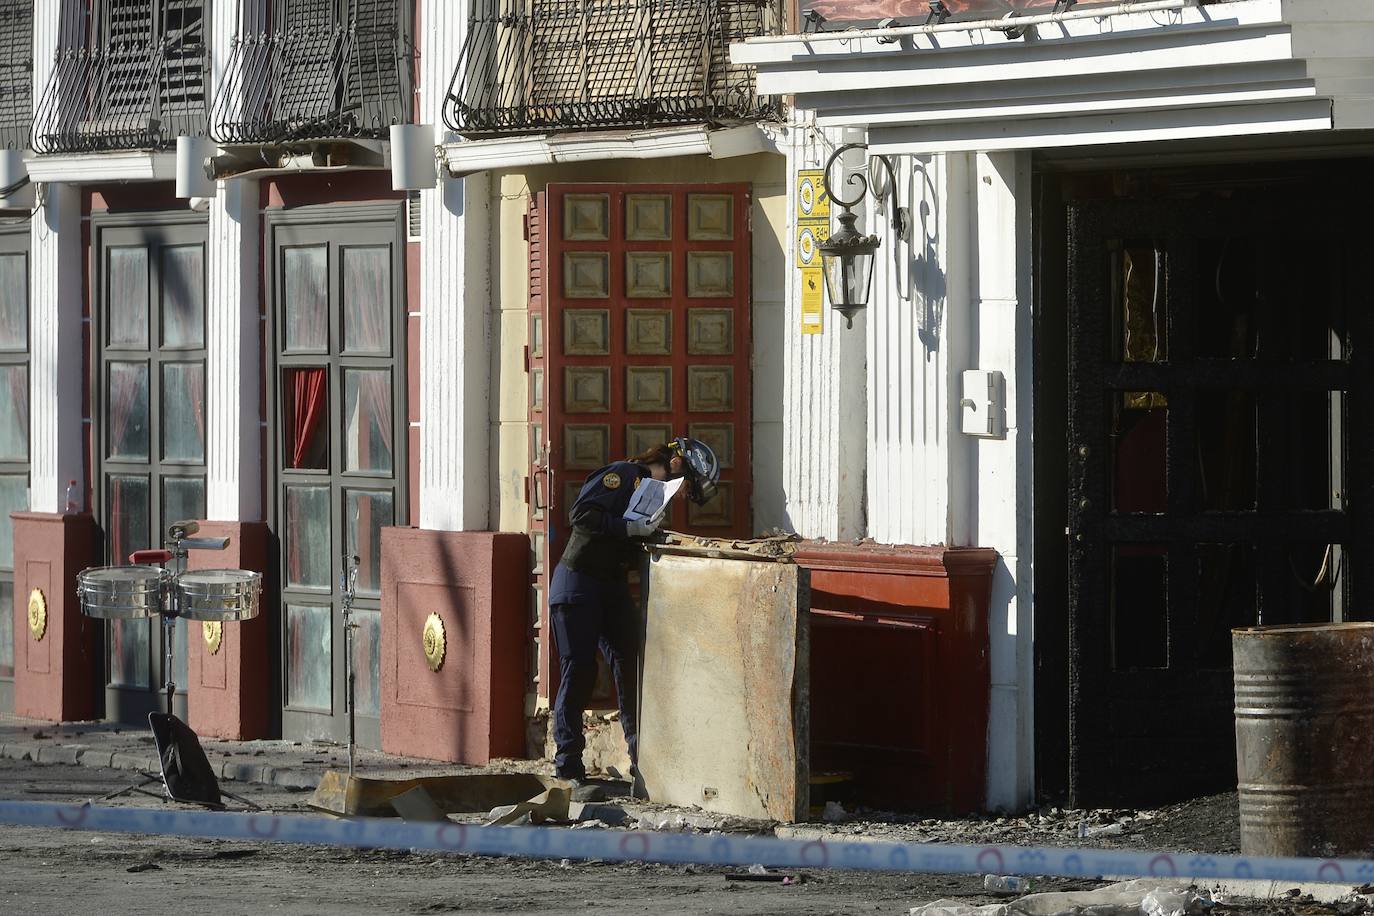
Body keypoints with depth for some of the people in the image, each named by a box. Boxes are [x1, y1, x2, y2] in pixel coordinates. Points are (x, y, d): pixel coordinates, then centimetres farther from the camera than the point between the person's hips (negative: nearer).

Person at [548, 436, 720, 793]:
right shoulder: (620, 476, -14)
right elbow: (582, 515, -27)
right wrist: (633, 528, -29)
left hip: (613, 588, 8)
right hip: (578, 585, -8)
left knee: (629, 666, 1)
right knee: (579, 671, -7)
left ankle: (642, 761, 4)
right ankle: (569, 766, -1)